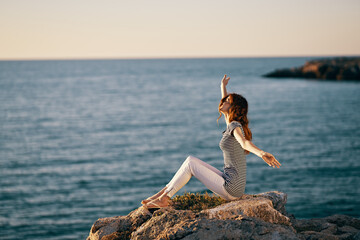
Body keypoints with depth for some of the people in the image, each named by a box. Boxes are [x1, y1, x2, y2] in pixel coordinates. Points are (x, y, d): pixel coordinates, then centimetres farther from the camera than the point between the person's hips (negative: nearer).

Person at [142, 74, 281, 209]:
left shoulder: (235, 126, -13)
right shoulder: (233, 125, 14)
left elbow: (245, 142, -34)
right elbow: (224, 108, 34)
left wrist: (261, 153, -53)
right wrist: (223, 86, 45)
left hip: (231, 188, -9)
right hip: (231, 186, 9)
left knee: (190, 162, -5)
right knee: (191, 160, 10)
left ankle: (164, 198, 1)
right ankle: (164, 192, 11)